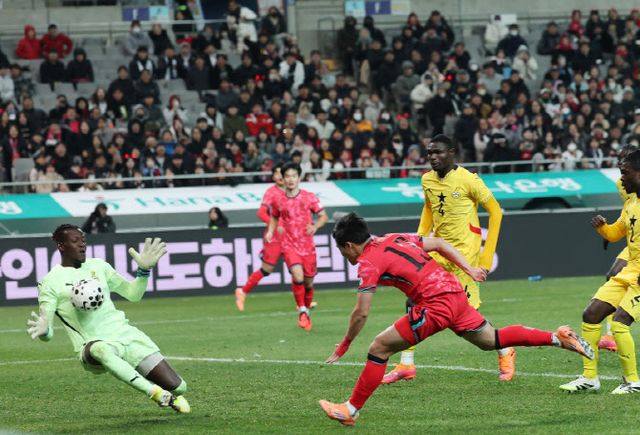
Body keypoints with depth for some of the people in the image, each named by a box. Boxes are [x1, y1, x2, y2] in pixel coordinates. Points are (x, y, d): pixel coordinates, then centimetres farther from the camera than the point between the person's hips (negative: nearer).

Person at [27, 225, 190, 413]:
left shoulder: (98, 266, 14)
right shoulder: (51, 282, -1)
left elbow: (133, 294, 23)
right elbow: (47, 333, -5)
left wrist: (144, 270, 6)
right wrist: (43, 330, -29)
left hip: (125, 334, 5)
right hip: (93, 345, -5)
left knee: (178, 387, -4)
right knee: (100, 350, -46)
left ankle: (171, 396, 34)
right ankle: (155, 392, -39)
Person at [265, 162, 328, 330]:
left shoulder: (309, 197, -3)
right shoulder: (279, 200, 1)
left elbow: (324, 216, 3)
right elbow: (274, 217, 20)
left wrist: (315, 226, -16)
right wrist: (271, 231, 3)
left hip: (307, 245, 1)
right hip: (289, 245, -1)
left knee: (308, 282, 8)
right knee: (298, 276, -25)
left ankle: (307, 311, 33)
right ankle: (302, 311, -10)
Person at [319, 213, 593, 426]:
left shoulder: (369, 262, -7)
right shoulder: (395, 239, 17)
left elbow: (361, 313, -10)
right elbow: (439, 244, 21)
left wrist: (344, 346, 1)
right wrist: (469, 269, 23)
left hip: (436, 304, -9)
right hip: (455, 292, 9)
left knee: (379, 348, -4)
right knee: (492, 340, 24)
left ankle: (351, 410, -1)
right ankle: (558, 338, 19)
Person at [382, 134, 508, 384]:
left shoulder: (467, 180, -14)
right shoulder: (427, 180, 5)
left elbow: (495, 210, -7)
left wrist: (487, 256, -10)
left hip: (464, 251, -6)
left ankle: (505, 353, 17)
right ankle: (406, 365, 6)